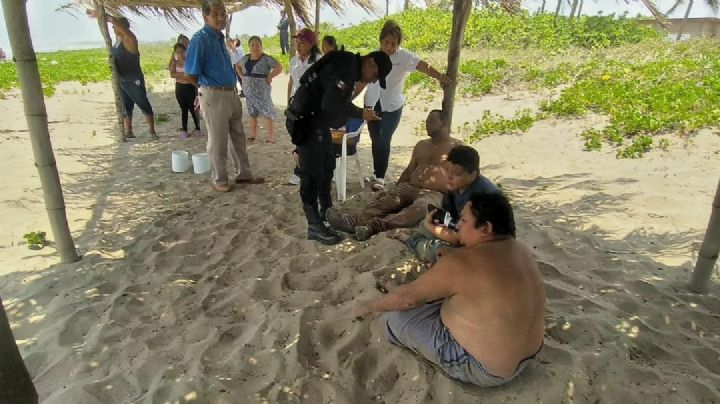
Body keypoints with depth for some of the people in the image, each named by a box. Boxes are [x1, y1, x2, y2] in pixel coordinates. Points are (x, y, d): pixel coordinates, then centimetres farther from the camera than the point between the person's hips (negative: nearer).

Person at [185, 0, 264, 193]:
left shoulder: (220, 38, 11)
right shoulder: (199, 39, -14)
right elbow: (192, 74, -13)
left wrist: (233, 88, 12)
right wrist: (205, 91, 2)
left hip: (231, 94, 8)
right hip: (214, 96, -8)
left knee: (238, 137, 15)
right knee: (217, 141, 2)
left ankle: (243, 174, 28)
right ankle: (219, 180, 16)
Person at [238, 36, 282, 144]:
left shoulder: (267, 58, -9)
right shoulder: (245, 58, 9)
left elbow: (279, 67, -18)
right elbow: (238, 66, 27)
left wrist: (269, 77, -18)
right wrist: (242, 76, 11)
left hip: (261, 91, -6)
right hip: (248, 91, 6)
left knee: (267, 113, -4)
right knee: (252, 113, 14)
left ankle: (271, 138, -1)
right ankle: (253, 135, 25)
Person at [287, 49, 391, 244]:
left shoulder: (349, 66, 12)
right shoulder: (346, 67, -20)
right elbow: (330, 103, -29)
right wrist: (360, 113, -18)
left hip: (317, 120, 11)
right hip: (305, 121, -11)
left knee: (327, 166, 19)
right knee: (312, 173, -6)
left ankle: (327, 211, 34)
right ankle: (314, 226, 2)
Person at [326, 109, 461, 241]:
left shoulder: (456, 146, 6)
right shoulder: (421, 145, 24)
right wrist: (393, 190, 14)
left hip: (435, 194, -6)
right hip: (408, 187, 6)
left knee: (418, 208, -39)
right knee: (385, 200, -25)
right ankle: (354, 220, -50)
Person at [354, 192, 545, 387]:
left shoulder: (463, 263, -28)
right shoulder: (521, 250, -1)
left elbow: (408, 296, -17)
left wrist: (370, 306, -2)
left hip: (485, 368, -8)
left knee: (393, 316, -2)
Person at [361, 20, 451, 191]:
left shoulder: (404, 56, -10)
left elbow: (423, 65, -27)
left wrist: (439, 76, -44)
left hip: (392, 106, -4)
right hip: (372, 104, 4)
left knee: (384, 141, -8)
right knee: (375, 140, 9)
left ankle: (380, 177, 4)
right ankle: (377, 174, 24)